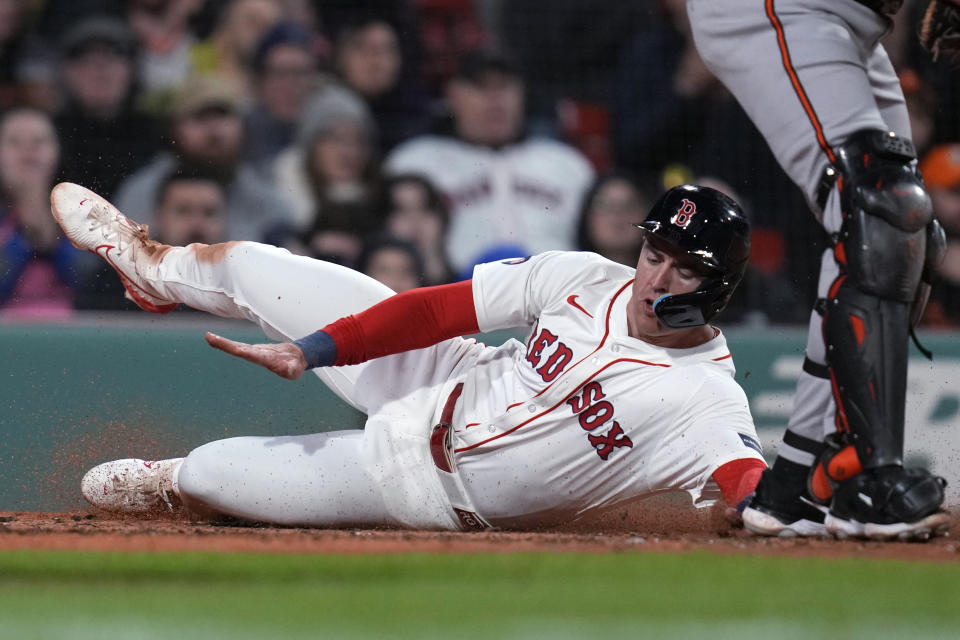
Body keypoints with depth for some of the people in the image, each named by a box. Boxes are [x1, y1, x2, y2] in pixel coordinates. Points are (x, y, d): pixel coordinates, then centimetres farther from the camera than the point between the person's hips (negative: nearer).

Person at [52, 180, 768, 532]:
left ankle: (165, 485, 42)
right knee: (245, 266, 14)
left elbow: (751, 487, -48)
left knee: (204, 473, 2)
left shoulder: (706, 404, -31)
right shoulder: (582, 280, -16)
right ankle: (153, 266, 51)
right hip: (446, 387, 4)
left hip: (436, 487, -4)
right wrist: (312, 351, -13)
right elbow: (440, 308, -10)